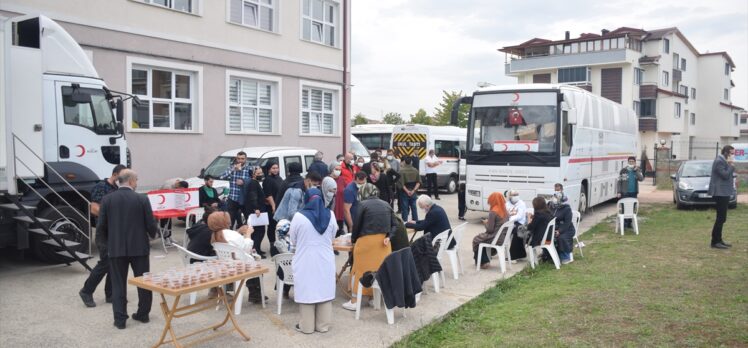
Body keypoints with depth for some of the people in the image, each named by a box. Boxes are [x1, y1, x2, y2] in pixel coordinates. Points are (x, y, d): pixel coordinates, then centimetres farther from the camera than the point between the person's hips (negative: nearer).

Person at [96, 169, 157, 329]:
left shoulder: (107, 199, -3)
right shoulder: (142, 199, -8)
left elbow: (101, 226, -2)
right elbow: (151, 224, -6)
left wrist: (107, 243, 15)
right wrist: (152, 234, 16)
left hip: (116, 248, 1)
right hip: (139, 247, -1)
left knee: (118, 284, 8)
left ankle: (120, 319, 9)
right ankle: (143, 314, 22)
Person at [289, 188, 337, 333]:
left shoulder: (299, 216, -12)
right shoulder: (330, 215, -2)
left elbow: (293, 240, 1)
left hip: (306, 261, -3)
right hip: (325, 260, 3)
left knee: (307, 291, 7)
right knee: (324, 290, 11)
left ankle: (307, 326, 16)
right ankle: (323, 325, 20)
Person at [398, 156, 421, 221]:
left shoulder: (402, 170, -13)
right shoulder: (415, 170, 1)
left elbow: (401, 183, -19)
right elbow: (418, 182, -2)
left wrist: (407, 191, -12)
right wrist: (413, 190, -6)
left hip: (404, 192, -4)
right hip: (413, 192, 4)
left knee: (405, 209, 3)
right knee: (414, 208, 11)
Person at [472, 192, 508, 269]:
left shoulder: (493, 212, -20)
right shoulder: (506, 212, 4)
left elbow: (490, 229, -18)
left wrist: (485, 222, 1)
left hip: (496, 239, -7)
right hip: (504, 238, 7)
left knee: (476, 240, 20)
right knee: (481, 238, 29)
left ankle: (482, 262, 23)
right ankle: (485, 261, 30)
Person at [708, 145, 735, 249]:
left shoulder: (723, 161, 19)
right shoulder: (719, 161, -14)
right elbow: (725, 175, -20)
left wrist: (730, 165, 9)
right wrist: (732, 166, -11)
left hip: (724, 192, 11)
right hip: (720, 192, -11)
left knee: (721, 218, 14)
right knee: (721, 218, -10)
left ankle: (719, 240, 20)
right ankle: (715, 242, -7)